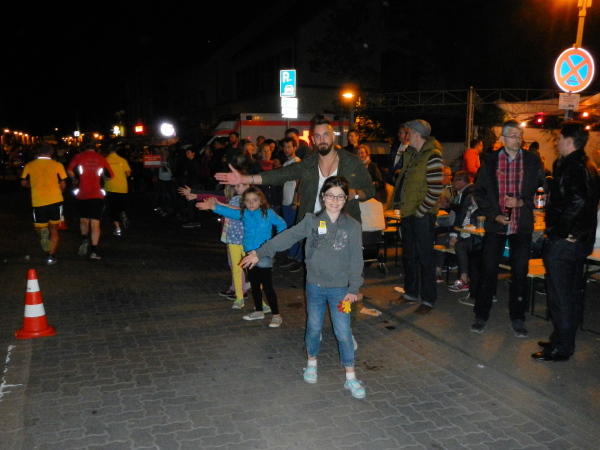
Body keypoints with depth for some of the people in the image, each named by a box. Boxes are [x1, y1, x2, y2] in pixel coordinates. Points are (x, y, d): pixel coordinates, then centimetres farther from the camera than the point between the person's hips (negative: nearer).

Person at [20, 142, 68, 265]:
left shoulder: (29, 165, 4)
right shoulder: (57, 165, -2)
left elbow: (24, 183, 7)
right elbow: (63, 184, -3)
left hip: (38, 202, 1)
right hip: (55, 200, -1)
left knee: (40, 228, 17)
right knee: (54, 229, 13)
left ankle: (42, 232, -18)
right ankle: (51, 255, 5)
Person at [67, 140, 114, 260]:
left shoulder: (79, 156, 3)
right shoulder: (101, 158, 6)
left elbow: (69, 171, -8)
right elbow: (110, 175, 6)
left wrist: (75, 179, 10)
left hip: (82, 194, 0)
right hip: (97, 195, 0)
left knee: (83, 220, 20)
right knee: (95, 223, 0)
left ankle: (84, 239, -1)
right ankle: (94, 251, -4)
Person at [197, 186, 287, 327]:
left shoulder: (268, 213, -9)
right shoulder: (244, 214, 0)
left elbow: (281, 224, 0)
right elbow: (229, 212, -14)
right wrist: (213, 206, -30)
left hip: (264, 256, -5)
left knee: (267, 286, -3)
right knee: (254, 285, 17)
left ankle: (276, 315, 8)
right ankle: (259, 311, 34)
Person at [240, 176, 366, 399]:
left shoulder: (352, 226, -7)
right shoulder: (311, 221, -4)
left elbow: (356, 260, -6)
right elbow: (286, 237, -3)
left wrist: (353, 288, -8)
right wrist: (259, 253, -5)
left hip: (340, 288, -1)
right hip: (315, 286, 2)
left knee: (343, 333, 1)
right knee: (314, 328, 15)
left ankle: (350, 377, 15)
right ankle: (312, 363, 39)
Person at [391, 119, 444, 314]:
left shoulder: (432, 156, -14)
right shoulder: (411, 153, 12)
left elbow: (435, 190, -19)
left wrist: (421, 210, -16)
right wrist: (399, 204, 13)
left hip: (422, 215, -9)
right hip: (408, 212, 9)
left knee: (424, 257, 0)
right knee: (409, 255, 16)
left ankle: (428, 300, 11)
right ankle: (411, 293, 30)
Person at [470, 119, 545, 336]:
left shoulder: (532, 160, 3)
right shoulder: (489, 161, 2)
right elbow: (479, 192, 2)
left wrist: (522, 202, -12)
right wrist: (494, 214, -8)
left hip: (522, 225, 1)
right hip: (496, 224, 0)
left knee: (520, 272, 7)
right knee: (488, 270, 4)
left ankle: (517, 318, 21)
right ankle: (482, 315, 17)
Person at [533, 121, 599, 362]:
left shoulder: (572, 167, -17)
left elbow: (577, 201, -32)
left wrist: (562, 231, -22)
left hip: (562, 242, -10)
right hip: (580, 240, 10)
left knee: (560, 296, -1)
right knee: (572, 294, 16)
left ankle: (561, 348, 8)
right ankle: (565, 341, 29)